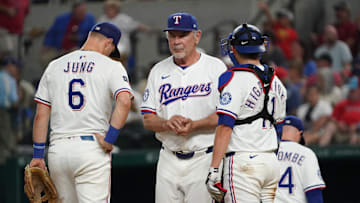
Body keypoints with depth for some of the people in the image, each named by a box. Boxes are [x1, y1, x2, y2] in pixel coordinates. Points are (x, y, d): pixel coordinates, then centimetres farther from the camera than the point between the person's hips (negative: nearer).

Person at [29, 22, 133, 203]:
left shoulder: (55, 66, 13)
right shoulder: (111, 66, 1)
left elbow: (41, 114, 10)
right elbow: (124, 101, -18)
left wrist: (38, 155, 11)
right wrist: (110, 139, -11)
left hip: (58, 150, 4)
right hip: (92, 147, -4)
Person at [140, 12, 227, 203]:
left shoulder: (215, 67, 0)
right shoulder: (158, 71, 11)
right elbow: (148, 120, 8)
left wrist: (194, 125, -20)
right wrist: (167, 123, -14)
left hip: (204, 158, -4)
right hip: (169, 161, 4)